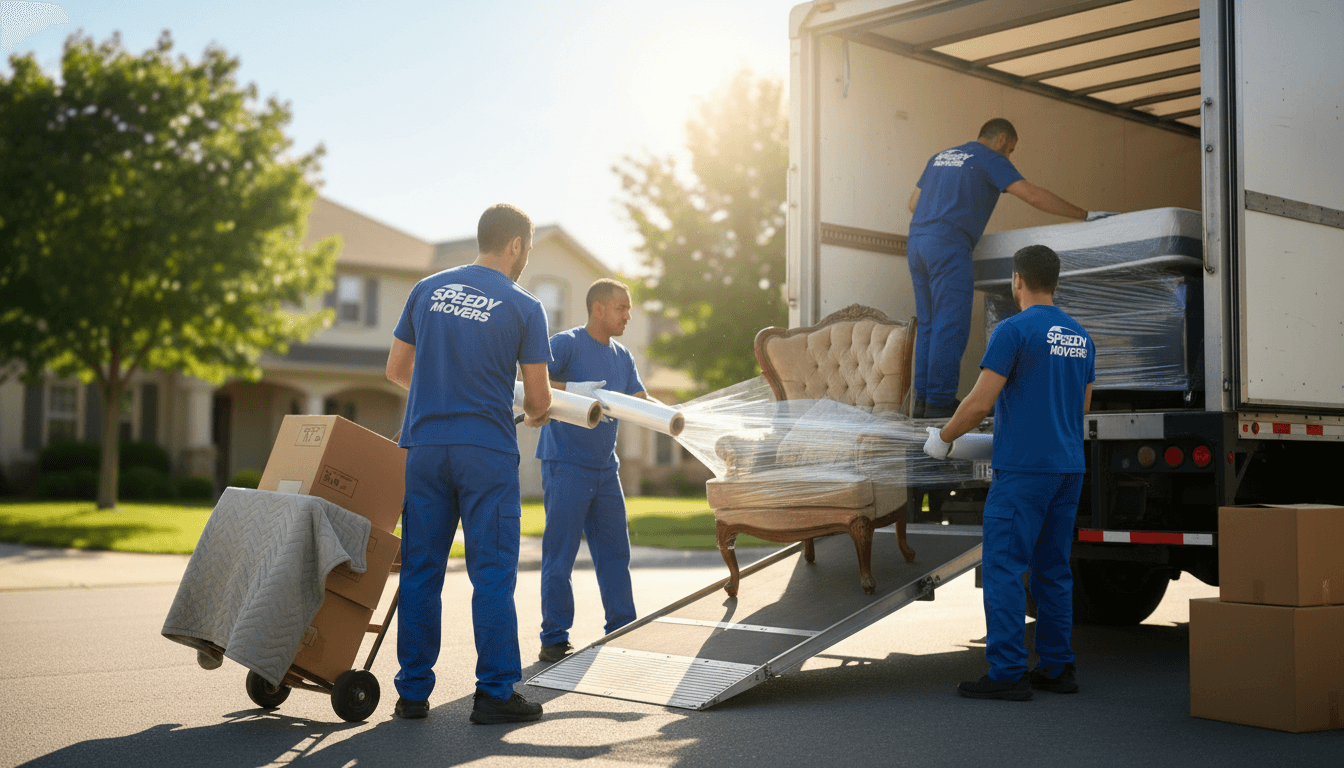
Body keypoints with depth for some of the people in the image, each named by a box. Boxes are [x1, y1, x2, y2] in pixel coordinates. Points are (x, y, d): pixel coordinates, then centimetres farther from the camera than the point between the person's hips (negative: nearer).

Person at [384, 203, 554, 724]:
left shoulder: (427, 290, 9)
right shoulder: (524, 308, -3)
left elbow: (395, 370, 15)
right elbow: (538, 399, -1)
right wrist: (537, 414, 22)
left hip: (424, 445, 4)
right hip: (487, 451, -4)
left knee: (420, 572, 8)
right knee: (492, 574, 2)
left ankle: (413, 692, 12)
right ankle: (494, 693, 4)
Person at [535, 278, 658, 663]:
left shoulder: (622, 357, 14)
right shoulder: (566, 343, -9)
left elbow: (641, 401, 13)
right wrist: (571, 390, -27)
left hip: (605, 469, 7)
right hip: (566, 467, -7)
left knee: (614, 551, 11)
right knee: (559, 555, -4)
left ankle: (622, 632, 21)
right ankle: (555, 639, 3)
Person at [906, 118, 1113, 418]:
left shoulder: (940, 157, 25)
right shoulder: (991, 159, 4)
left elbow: (913, 201, 27)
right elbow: (1034, 195, -6)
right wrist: (1085, 215, -3)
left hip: (916, 243, 8)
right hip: (948, 246, -8)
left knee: (929, 326, 9)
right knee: (952, 326, -8)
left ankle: (923, 399, 6)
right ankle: (940, 401, -11)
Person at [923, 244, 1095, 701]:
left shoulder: (1015, 330, -11)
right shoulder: (1080, 337, 13)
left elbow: (980, 402, -14)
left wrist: (943, 438, 0)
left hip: (1022, 468, -8)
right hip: (1069, 467, 8)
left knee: (1004, 568, -4)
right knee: (1053, 569, 13)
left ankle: (1008, 672, -6)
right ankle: (1057, 668, 16)